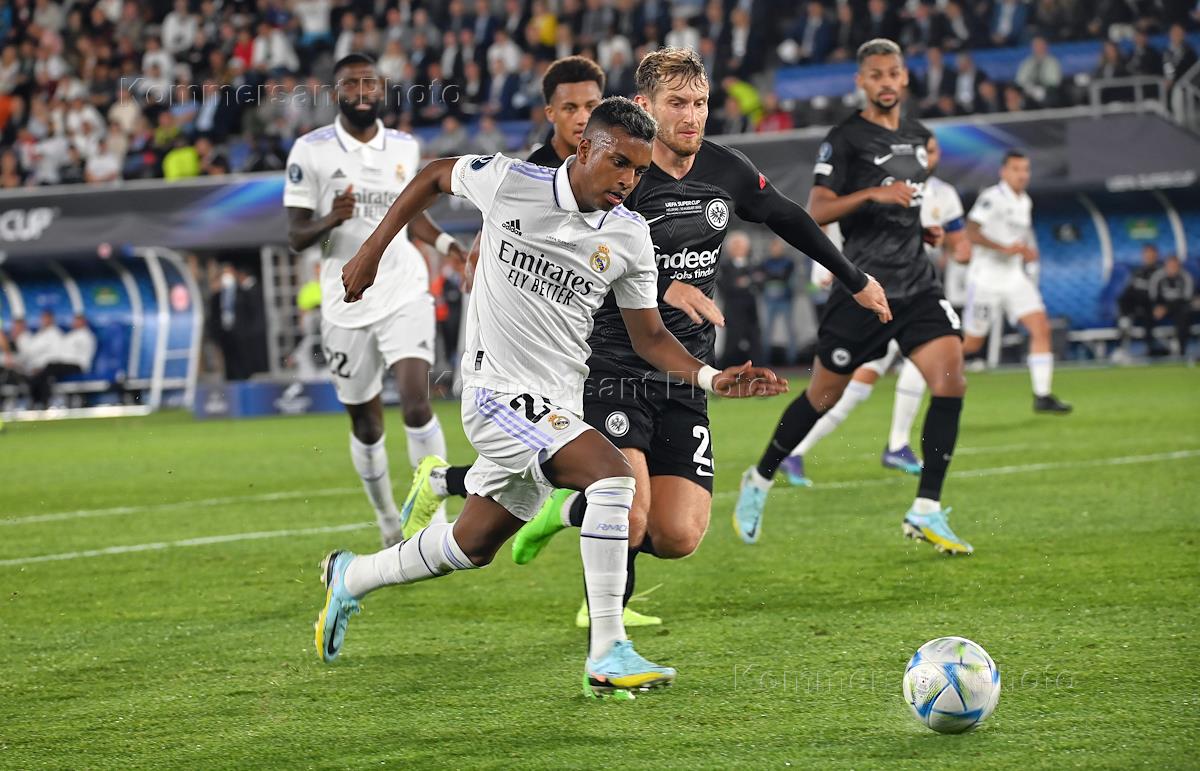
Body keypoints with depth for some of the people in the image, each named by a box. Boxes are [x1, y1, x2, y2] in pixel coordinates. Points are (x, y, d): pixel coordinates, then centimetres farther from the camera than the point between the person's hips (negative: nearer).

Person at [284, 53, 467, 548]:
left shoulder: (406, 148, 6)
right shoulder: (311, 151, -4)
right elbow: (296, 238, -4)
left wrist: (447, 244, 6)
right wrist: (332, 219, -24)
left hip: (404, 293, 1)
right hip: (346, 303, -1)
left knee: (417, 405, -18)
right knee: (366, 426, 9)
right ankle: (389, 524, 28)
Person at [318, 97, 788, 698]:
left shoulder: (630, 237, 2)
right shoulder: (510, 183, -9)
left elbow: (649, 336, 9)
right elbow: (434, 176, 9)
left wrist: (712, 378, -8)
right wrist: (372, 252, 10)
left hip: (556, 406, 6)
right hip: (498, 392, -6)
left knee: (470, 547, 16)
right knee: (613, 473, -27)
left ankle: (350, 578, 42)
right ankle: (607, 656, -26)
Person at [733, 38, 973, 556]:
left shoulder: (916, 136, 15)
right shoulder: (845, 139, -7)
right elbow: (817, 211, -16)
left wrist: (924, 230, 12)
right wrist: (873, 193, -28)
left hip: (917, 284, 5)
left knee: (950, 379, -14)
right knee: (824, 394, 5)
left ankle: (926, 512, -10)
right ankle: (759, 481, 29)